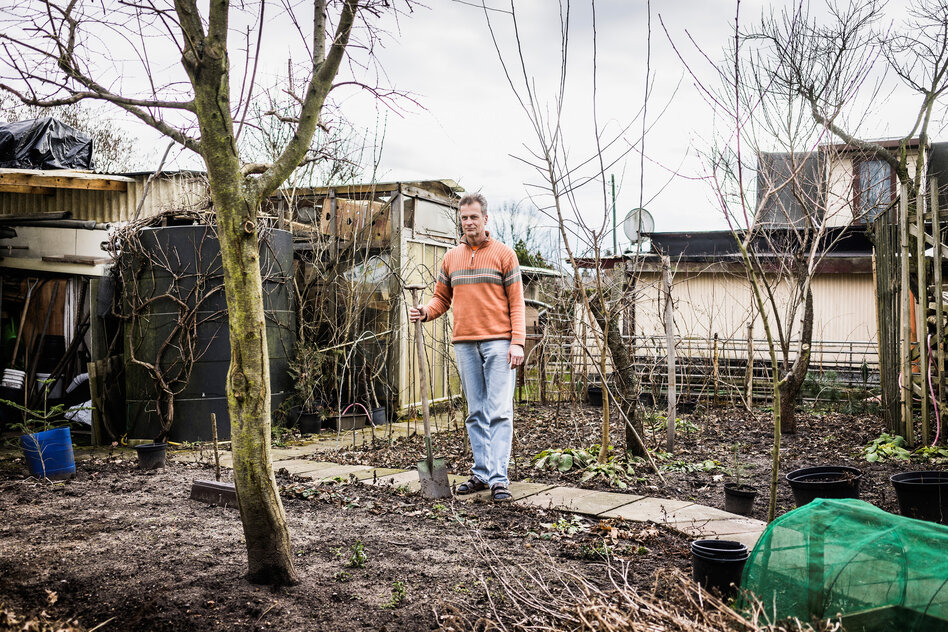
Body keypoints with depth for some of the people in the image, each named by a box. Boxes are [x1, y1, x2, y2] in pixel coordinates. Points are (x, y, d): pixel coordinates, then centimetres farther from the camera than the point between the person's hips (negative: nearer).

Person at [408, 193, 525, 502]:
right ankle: (482, 473, 15)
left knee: (499, 412, -7)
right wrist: (425, 312, -5)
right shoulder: (451, 258, 14)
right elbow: (442, 298, 18)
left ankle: (499, 478, -8)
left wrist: (517, 342, -10)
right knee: (476, 413, 8)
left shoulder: (503, 254, 3)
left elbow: (516, 301, -1)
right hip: (464, 343, 4)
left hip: (498, 343, -4)